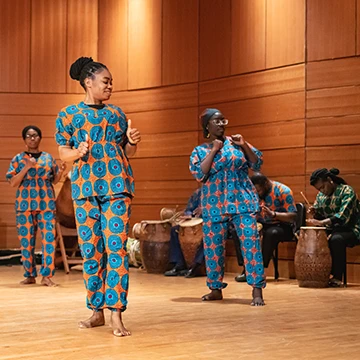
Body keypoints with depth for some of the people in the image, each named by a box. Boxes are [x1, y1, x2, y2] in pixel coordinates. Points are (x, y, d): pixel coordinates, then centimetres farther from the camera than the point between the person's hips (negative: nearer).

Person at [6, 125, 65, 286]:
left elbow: (54, 181, 14)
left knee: (49, 238, -9)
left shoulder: (48, 157, 11)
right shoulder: (18, 159, 5)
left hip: (46, 204, 1)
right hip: (24, 204, 0)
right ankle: (30, 275, 12)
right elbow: (12, 183, -2)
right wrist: (26, 167, -14)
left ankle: (47, 275, -7)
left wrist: (61, 172, -7)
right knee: (26, 240, 1)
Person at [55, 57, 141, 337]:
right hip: (85, 188, 0)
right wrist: (77, 153, -15)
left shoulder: (117, 113, 14)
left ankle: (116, 314, -10)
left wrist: (133, 142, -3)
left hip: (117, 187, 1)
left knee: (116, 248, -9)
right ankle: (97, 311, 14)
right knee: (91, 251, 2)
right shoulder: (69, 114, 7)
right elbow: (63, 152, 6)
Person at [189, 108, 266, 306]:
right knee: (213, 248, 6)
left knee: (250, 243, -10)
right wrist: (214, 150, -11)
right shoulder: (199, 151, 6)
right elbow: (199, 174, -11)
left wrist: (244, 145, -8)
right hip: (214, 205, 1)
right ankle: (216, 289, 21)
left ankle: (257, 290, -9)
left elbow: (257, 164, 4)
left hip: (242, 201, -1)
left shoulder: (235, 143, 8)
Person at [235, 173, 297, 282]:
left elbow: (293, 217, -19)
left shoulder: (283, 191, -14)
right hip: (262, 225, 5)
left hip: (283, 227, -5)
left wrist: (273, 214, -33)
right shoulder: (254, 192, 3)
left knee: (271, 233, -38)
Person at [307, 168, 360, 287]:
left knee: (336, 239, -37)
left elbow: (343, 216, -27)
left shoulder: (346, 191, -13)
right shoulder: (321, 195, 9)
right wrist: (315, 213, -7)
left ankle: (337, 277, -25)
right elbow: (320, 218, 17)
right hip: (331, 229, 7)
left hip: (350, 230, -7)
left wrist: (321, 222, -37)